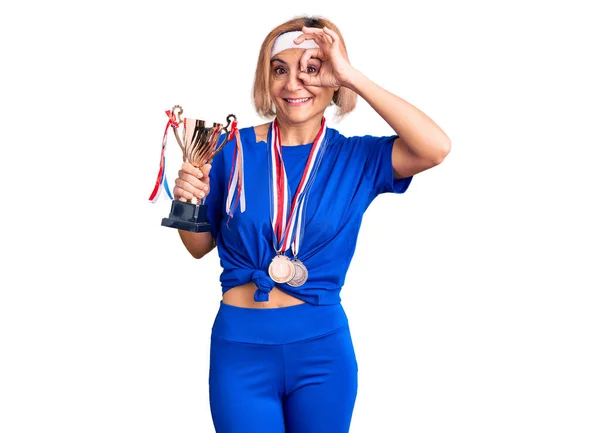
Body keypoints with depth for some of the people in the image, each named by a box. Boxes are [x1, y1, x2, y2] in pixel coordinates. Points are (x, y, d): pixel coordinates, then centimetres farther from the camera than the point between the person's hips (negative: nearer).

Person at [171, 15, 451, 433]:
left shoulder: (357, 157, -3)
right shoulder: (238, 150, -2)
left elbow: (436, 148, -23)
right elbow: (201, 245, 9)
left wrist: (353, 76, -22)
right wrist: (189, 202, -13)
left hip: (323, 350, 0)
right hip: (241, 347, 0)